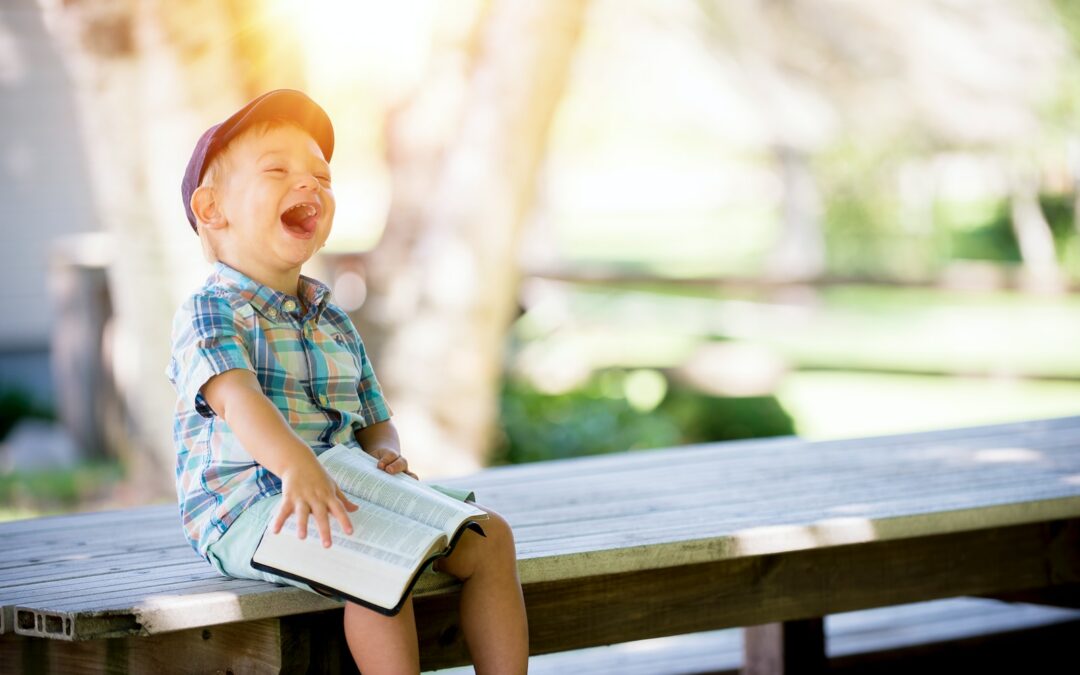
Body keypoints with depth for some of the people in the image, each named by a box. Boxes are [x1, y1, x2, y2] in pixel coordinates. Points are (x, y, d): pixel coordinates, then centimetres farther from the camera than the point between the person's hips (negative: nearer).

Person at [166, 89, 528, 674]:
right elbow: (236, 397, -27)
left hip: (346, 493, 8)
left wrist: (384, 454, -5)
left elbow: (375, 422, 22)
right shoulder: (208, 314, -7)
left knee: (487, 536, -4)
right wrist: (297, 467, -47)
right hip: (245, 509, -8)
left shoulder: (334, 323, 19)